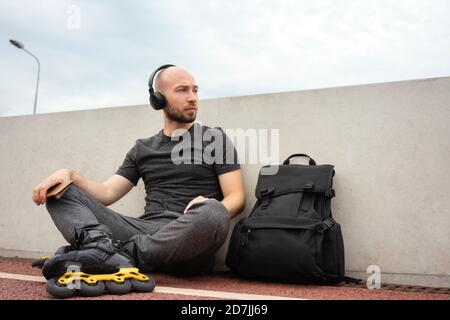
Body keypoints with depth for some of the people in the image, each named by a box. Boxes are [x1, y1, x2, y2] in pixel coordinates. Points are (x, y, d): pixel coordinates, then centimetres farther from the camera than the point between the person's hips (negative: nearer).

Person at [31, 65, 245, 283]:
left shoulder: (214, 138, 9)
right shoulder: (142, 148, 20)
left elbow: (236, 197, 1)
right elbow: (107, 193, 14)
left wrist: (211, 211, -23)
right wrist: (70, 175, -5)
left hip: (187, 241, -3)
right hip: (145, 231, 4)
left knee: (212, 214, -38)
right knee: (60, 190, -4)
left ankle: (118, 254, -30)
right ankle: (104, 248, -33)